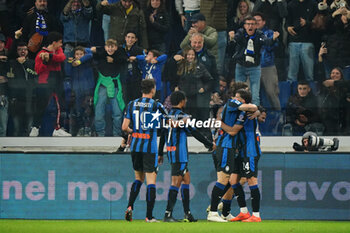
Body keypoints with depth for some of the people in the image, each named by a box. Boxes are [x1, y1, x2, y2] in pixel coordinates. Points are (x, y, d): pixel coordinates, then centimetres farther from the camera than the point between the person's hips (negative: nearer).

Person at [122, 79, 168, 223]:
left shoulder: (132, 105, 4)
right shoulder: (156, 106, -6)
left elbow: (124, 127, 1)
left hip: (135, 146, 4)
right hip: (150, 147, -4)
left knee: (138, 178, 20)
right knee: (151, 181, -1)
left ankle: (129, 207, 4)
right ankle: (149, 216, -3)